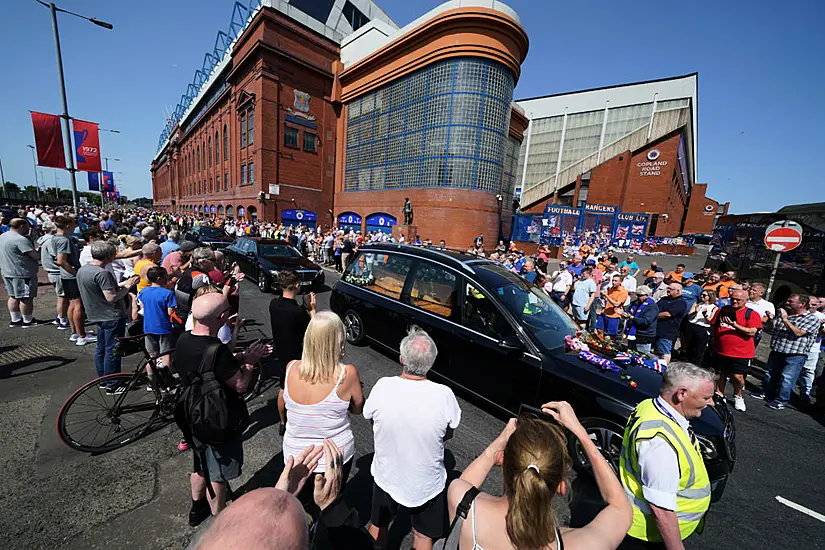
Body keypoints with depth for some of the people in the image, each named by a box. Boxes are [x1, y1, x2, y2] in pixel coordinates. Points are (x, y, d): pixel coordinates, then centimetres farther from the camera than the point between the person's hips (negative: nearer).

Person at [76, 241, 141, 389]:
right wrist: (128, 286, -16)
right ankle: (112, 385, 8)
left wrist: (122, 286, 14)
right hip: (112, 317, -10)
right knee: (112, 351, 0)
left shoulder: (81, 270, 8)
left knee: (101, 349, 19)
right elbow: (111, 298, -25)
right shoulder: (102, 273, -23)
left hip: (97, 315, 10)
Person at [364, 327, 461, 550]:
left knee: (378, 525, 30)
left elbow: (371, 418, -7)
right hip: (427, 482, 0)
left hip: (386, 476, 1)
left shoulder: (382, 386, -27)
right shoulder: (444, 395, -28)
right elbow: (448, 434, -10)